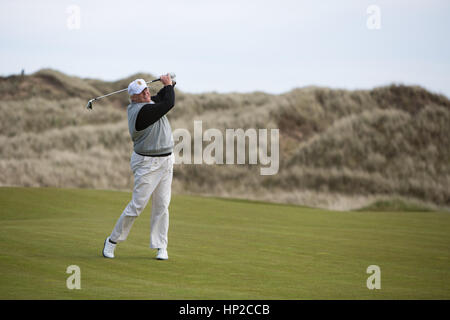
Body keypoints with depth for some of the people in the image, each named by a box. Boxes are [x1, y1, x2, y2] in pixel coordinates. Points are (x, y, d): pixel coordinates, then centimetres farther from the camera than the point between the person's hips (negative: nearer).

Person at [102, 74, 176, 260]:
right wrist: (168, 85, -2)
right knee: (137, 205, -7)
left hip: (166, 161, 9)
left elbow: (161, 98, 25)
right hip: (147, 163, -9)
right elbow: (169, 104, -18)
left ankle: (161, 247, 9)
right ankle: (112, 241, 6)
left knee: (162, 206, 5)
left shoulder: (149, 103, 6)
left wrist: (167, 86, 5)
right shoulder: (142, 111, -21)